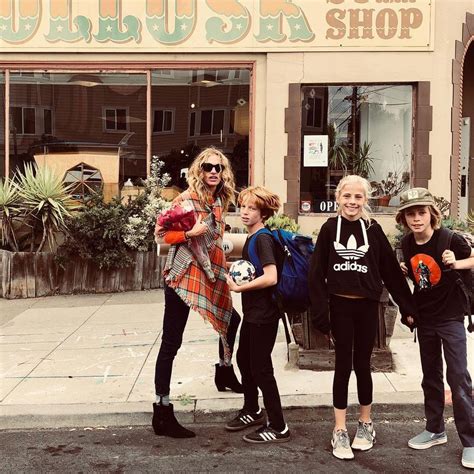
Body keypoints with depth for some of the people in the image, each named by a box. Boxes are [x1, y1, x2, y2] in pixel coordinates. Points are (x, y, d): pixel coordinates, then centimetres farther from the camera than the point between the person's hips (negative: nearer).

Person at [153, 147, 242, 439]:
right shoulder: (187, 199, -12)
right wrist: (190, 232, -26)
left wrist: (223, 269, 15)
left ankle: (225, 372, 46)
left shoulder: (219, 201, 9)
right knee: (171, 344, -5)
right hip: (183, 277, -8)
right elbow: (164, 234, -12)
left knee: (231, 319, 22)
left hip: (209, 278, 8)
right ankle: (162, 413, 0)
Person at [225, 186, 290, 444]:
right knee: (244, 359, 22)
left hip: (264, 314, -10)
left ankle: (278, 427, 8)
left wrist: (239, 287, -21)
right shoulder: (252, 238, 10)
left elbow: (271, 277, -29)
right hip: (252, 311, 10)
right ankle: (252, 411, 40)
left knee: (260, 368, -3)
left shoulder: (263, 239, -18)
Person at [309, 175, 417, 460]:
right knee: (343, 366, 5)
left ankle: (366, 425, 29)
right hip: (340, 306, -1)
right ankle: (340, 432, 15)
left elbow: (391, 271, 2)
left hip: (367, 307, 1)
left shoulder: (373, 230, 0)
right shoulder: (330, 229, -2)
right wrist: (321, 314, -9)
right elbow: (317, 273, -3)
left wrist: (408, 307, 2)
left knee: (362, 366, 11)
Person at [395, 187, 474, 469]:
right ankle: (435, 430, 30)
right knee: (431, 377, 15)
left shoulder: (448, 239, -17)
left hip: (451, 316, -5)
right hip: (425, 318, 5)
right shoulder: (408, 244, -2)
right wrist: (403, 272, -7)